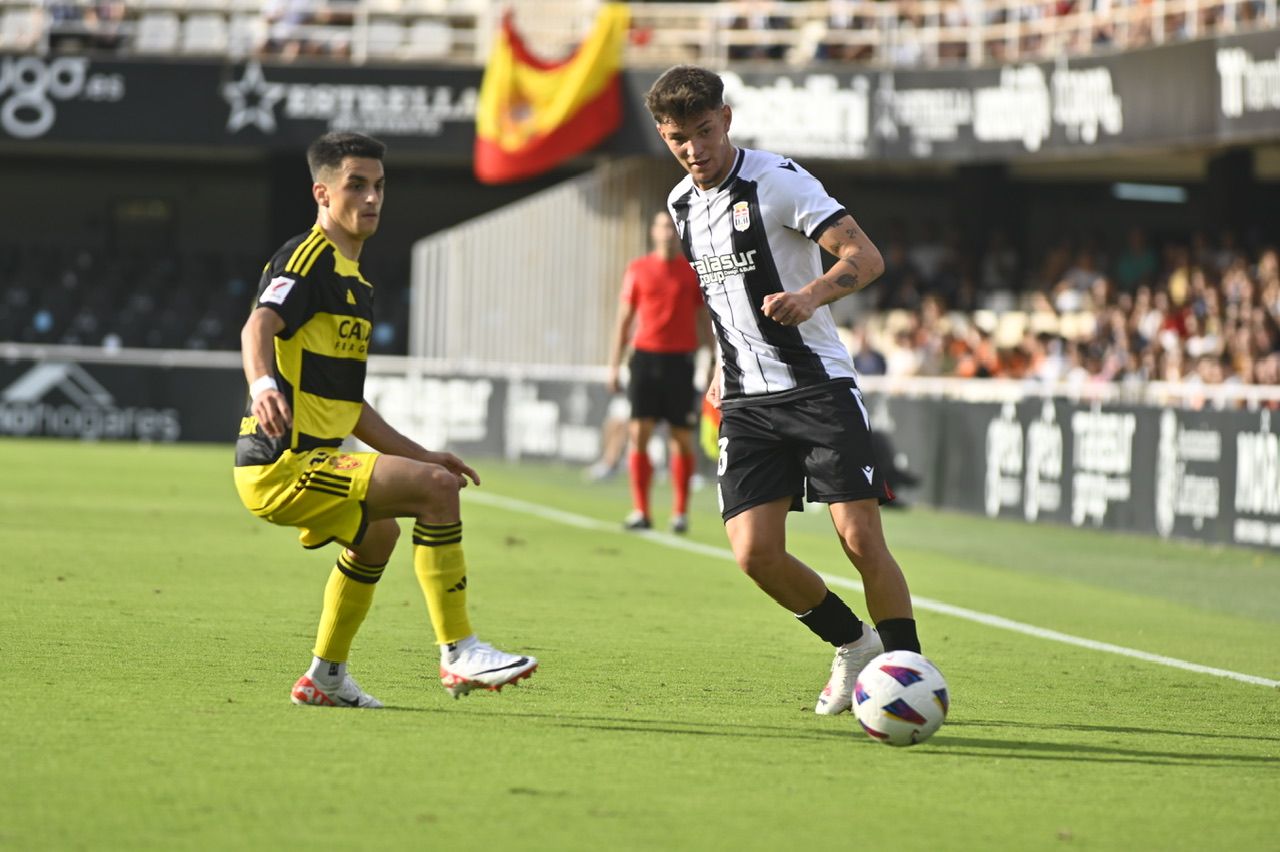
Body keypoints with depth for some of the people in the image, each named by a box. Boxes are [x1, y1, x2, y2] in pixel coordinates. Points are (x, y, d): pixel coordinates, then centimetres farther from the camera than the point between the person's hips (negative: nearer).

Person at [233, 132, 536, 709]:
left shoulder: (353, 278, 21)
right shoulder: (309, 259, -9)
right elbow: (259, 326, -30)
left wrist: (418, 455, 23)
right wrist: (263, 385, -51)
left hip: (307, 460, 11)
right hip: (284, 465, -11)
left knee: (377, 532, 35)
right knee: (436, 488, -20)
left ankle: (325, 677, 40)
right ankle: (458, 653, -16)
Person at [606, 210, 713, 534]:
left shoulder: (693, 272, 6)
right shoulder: (638, 270, 8)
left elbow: (704, 320, 10)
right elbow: (624, 319, 10)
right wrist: (614, 364, 6)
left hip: (680, 361, -1)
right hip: (645, 357, 1)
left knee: (682, 439, 0)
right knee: (638, 433, -7)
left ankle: (680, 512, 9)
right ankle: (640, 512, -3)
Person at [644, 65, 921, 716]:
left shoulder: (777, 180, -10)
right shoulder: (682, 204, 11)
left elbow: (866, 257, -18)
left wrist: (812, 294, -36)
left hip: (819, 386, -5)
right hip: (746, 404, 5)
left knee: (860, 538, -14)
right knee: (756, 554, -9)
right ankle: (853, 644, 15)